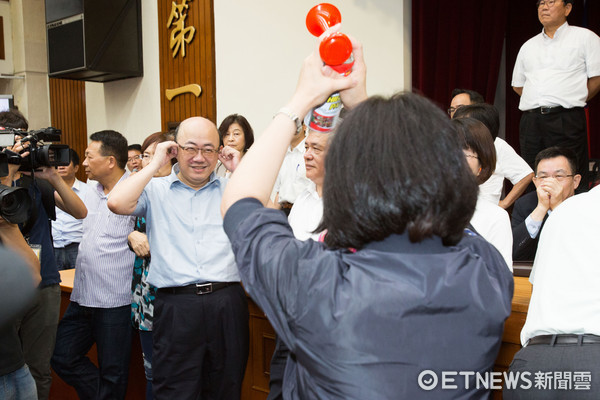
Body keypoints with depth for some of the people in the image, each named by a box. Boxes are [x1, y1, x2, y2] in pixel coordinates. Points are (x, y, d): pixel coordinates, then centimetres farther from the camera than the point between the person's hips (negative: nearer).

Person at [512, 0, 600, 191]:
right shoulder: (528, 46, 21)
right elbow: (517, 85, 25)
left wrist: (574, 100, 2)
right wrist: (541, 101, 13)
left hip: (566, 120, -4)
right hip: (530, 122, 5)